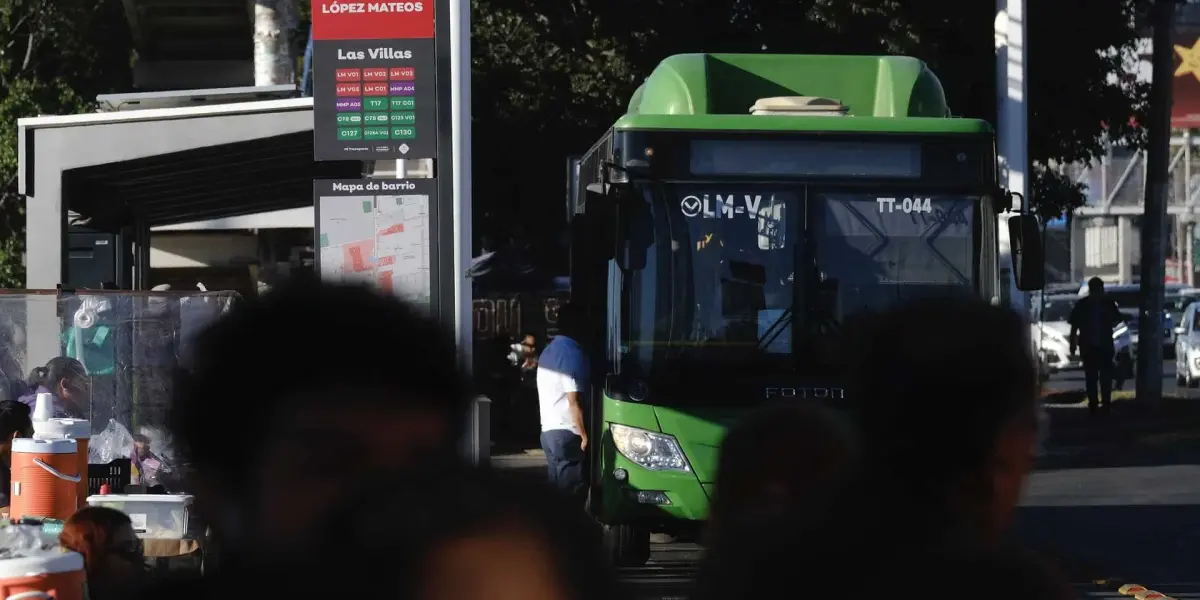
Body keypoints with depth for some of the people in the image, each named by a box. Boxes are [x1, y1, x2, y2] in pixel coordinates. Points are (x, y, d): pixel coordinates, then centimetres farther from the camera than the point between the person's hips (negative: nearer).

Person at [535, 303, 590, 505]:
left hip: (548, 431, 9)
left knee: (556, 490, 11)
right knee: (573, 494, -6)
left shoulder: (547, 352, 13)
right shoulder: (573, 353, -15)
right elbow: (573, 401, -19)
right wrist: (585, 436, -14)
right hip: (567, 434, -9)